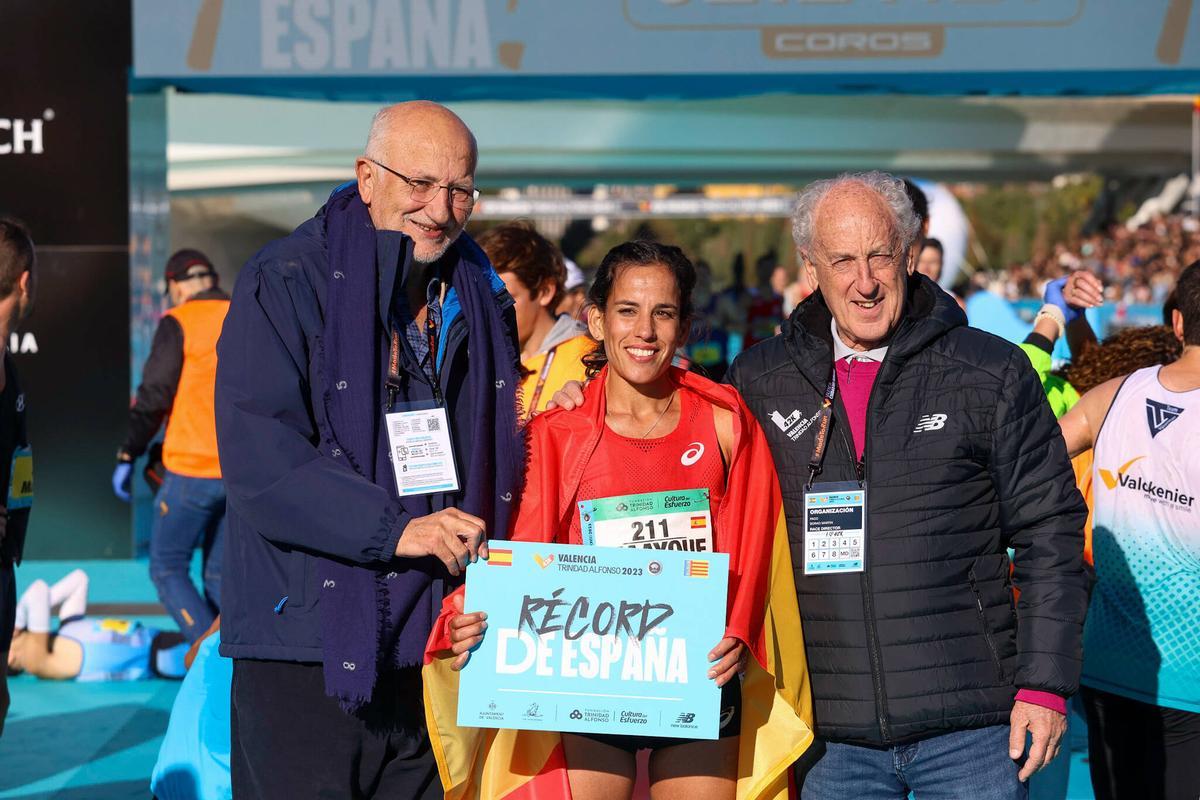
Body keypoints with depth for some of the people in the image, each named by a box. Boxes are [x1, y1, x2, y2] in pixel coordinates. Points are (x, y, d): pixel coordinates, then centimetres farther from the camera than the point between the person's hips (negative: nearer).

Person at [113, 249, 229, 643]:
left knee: (168, 569, 4)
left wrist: (128, 456, -3)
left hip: (194, 470, -5)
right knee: (220, 576, 14)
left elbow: (154, 396, -10)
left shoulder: (179, 323, -5)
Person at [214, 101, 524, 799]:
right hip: (305, 653, -5)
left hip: (439, 652, 5)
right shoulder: (285, 286, -5)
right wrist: (396, 528, -23)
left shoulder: (479, 298, 13)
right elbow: (258, 461, -16)